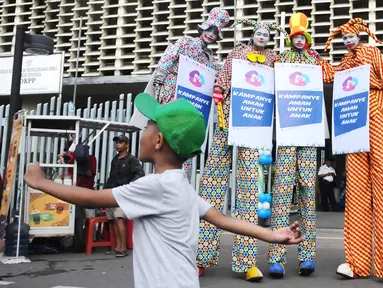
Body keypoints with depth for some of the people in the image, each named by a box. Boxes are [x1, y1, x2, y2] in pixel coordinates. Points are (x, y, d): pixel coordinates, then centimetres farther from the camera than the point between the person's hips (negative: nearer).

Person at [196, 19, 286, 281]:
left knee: (248, 182, -5)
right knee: (214, 178, -6)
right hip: (229, 112, 0)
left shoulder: (272, 58, 18)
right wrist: (218, 109, -6)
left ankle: (246, 260, -4)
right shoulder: (237, 52, 15)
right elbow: (222, 81, 7)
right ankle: (201, 254, -3)